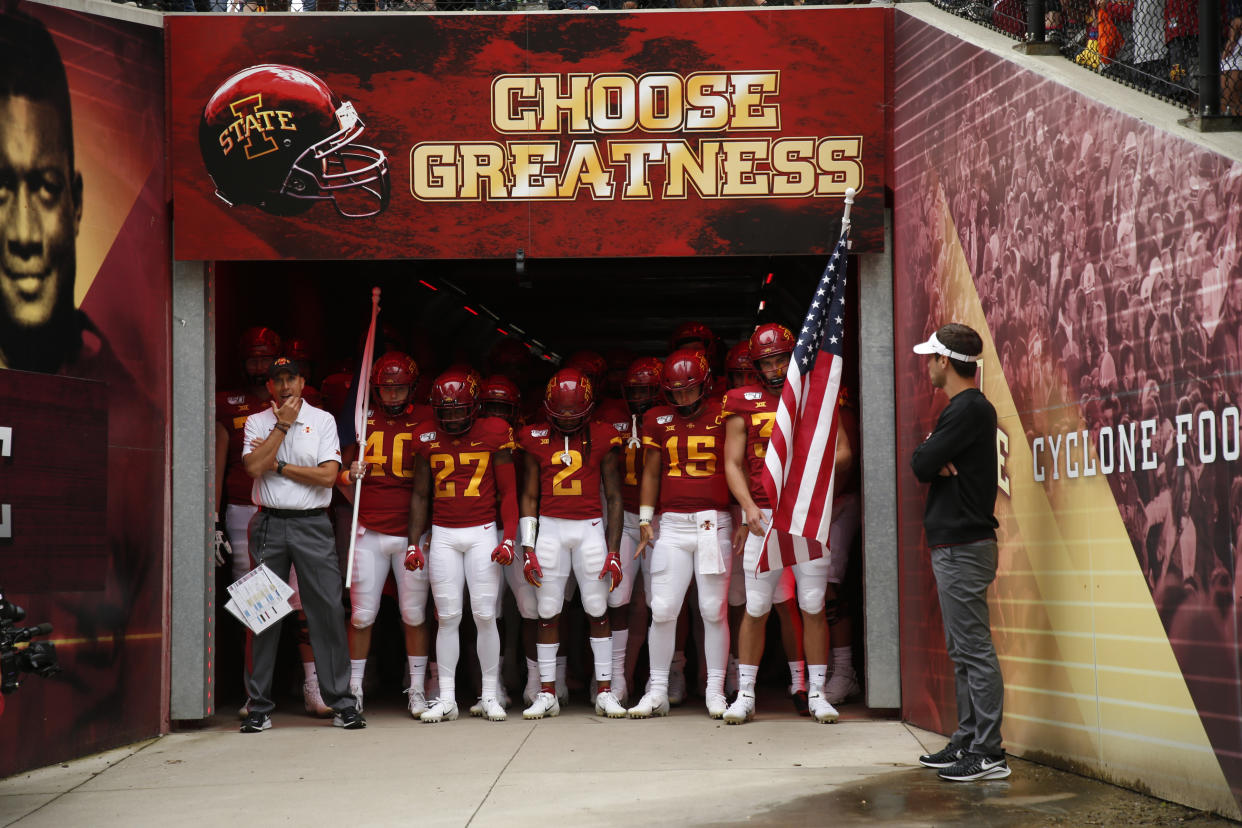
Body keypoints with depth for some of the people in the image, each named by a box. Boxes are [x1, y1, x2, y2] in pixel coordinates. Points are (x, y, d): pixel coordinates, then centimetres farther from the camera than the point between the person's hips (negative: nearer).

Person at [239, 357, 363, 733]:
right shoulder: (257, 422, 10)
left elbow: (328, 475, -4)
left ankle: (342, 703, 3)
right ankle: (259, 707, 8)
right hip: (269, 524, 1)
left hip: (313, 524, -1)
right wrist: (283, 424, -6)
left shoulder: (322, 420, 7)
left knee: (328, 610, -3)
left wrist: (276, 465, -5)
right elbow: (253, 467, -9)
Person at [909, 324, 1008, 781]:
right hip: (953, 544, 11)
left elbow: (922, 464, -18)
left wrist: (930, 455, 2)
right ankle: (967, 742, 21)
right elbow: (921, 464, 14)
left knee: (975, 650, -9)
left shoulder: (969, 409, -14)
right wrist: (937, 461, -7)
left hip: (964, 547, -11)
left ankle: (988, 754, -7)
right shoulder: (963, 408, 18)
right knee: (962, 651, 14)